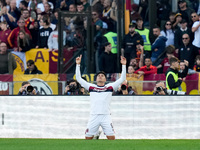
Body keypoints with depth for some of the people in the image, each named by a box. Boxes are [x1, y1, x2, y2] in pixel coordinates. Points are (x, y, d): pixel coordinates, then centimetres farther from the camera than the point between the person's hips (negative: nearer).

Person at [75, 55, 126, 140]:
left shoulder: (109, 87, 12)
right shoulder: (91, 87, 14)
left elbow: (122, 79, 11)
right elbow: (78, 78, 16)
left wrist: (123, 65, 5)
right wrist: (78, 64, 11)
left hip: (106, 116, -1)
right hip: (94, 116, 1)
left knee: (111, 137, -9)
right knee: (88, 138, -2)